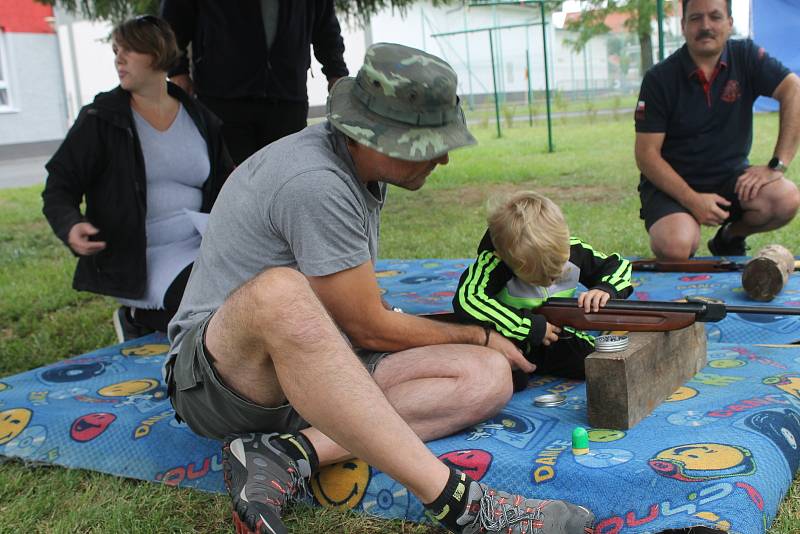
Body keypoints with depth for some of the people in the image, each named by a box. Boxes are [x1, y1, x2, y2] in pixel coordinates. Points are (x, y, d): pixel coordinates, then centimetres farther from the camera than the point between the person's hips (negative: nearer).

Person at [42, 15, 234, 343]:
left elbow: (225, 187, 19)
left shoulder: (201, 121, 10)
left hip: (199, 244, 5)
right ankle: (137, 319, 3)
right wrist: (70, 226, -21)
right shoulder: (100, 119, 0)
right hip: (138, 259, -5)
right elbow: (59, 185, 0)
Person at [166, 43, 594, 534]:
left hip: (318, 370, 8)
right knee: (280, 293, -43)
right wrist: (480, 337, -1)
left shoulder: (366, 163, 6)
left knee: (488, 376, -9)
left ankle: (289, 456, -20)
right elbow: (370, 329, -14)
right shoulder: (317, 183, -22)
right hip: (217, 375, -8)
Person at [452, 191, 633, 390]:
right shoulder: (492, 262, -27)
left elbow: (619, 265, 2)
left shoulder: (571, 250, -13)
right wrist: (530, 327, -36)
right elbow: (466, 301, -43)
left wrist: (605, 289, -22)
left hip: (558, 341, 5)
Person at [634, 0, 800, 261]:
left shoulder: (745, 56, -3)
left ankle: (730, 238, 8)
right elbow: (647, 154, -12)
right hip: (672, 181, -3)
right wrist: (692, 200, -22)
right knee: (675, 248, -32)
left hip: (729, 175, 4)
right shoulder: (659, 79, -10)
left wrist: (777, 165, -24)